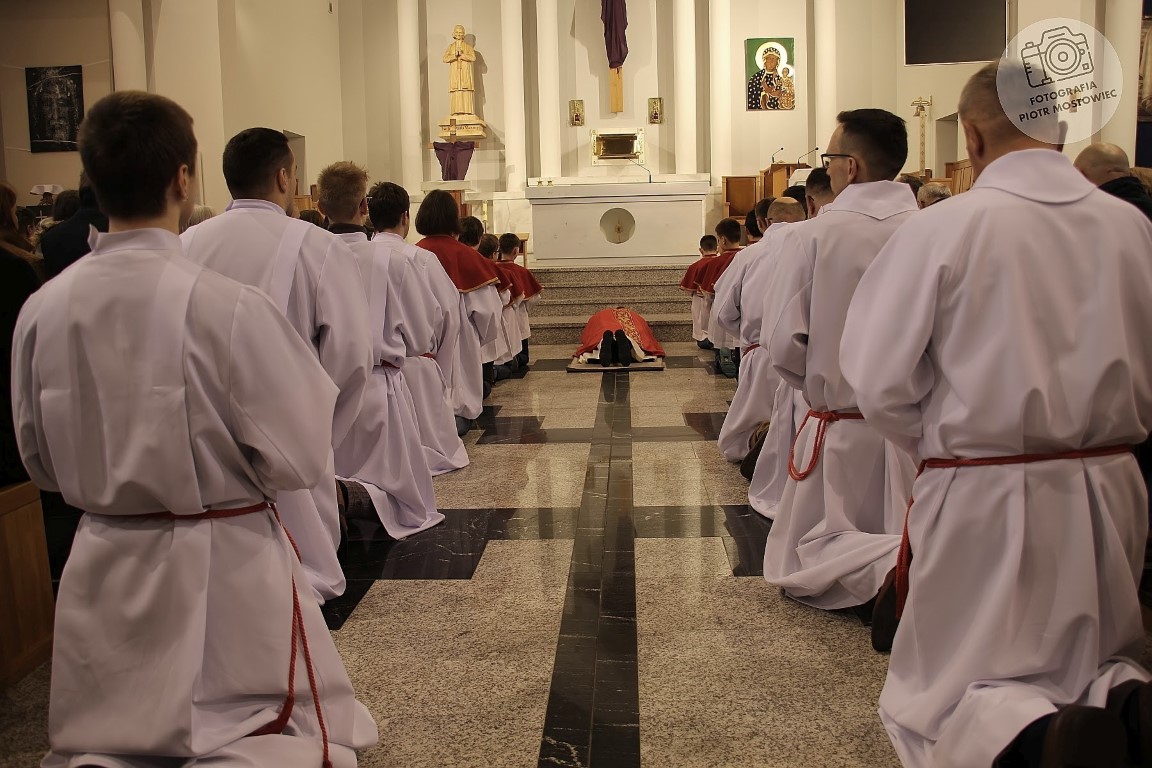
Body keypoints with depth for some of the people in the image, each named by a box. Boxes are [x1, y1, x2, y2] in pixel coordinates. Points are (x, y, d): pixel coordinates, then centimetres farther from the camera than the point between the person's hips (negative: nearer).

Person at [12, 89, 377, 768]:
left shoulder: (43, 309, -5)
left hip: (102, 571, 5)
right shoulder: (227, 306, -20)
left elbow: (41, 461, 8)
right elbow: (298, 460, -13)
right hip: (224, 570, -4)